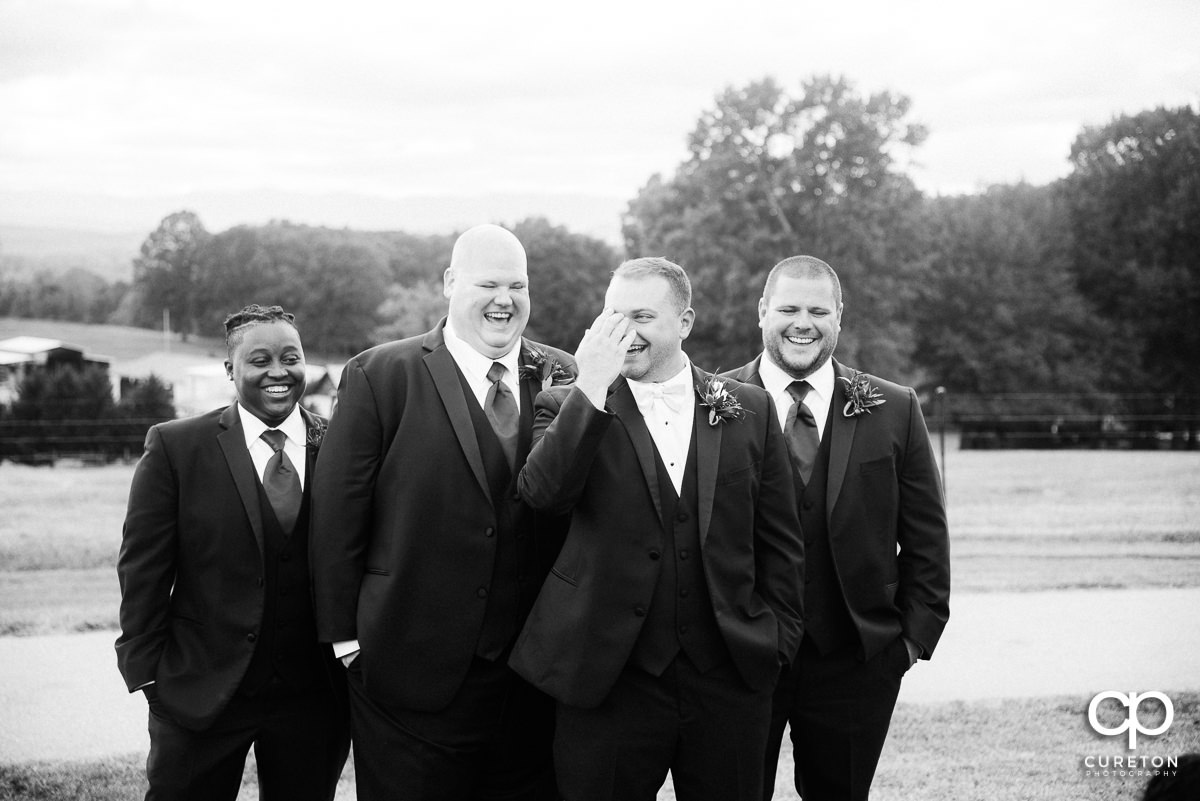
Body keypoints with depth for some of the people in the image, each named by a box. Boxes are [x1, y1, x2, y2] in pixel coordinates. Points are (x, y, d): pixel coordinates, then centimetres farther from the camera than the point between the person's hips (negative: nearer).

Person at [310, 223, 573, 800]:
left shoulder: (563, 378, 5)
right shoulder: (378, 376, -6)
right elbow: (337, 515, -5)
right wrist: (345, 636, -6)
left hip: (533, 676, 3)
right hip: (413, 668, -3)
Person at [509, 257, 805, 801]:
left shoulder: (749, 410, 6)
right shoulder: (570, 409, 1)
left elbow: (779, 541, 10)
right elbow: (543, 493, -18)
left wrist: (778, 635, 4)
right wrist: (591, 387, -21)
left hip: (730, 678, 2)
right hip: (609, 678, -1)